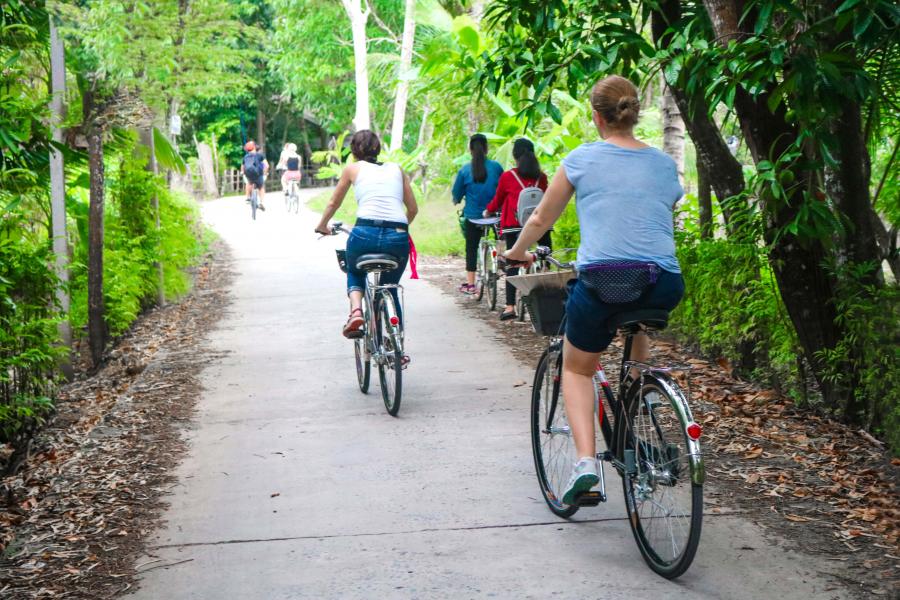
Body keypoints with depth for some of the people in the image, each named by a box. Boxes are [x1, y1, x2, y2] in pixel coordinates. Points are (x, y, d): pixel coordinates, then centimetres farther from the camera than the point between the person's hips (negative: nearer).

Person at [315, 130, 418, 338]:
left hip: (365, 234, -1)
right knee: (390, 289, 25)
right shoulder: (396, 169, 21)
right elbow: (413, 209, 22)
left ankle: (355, 310, 2)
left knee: (354, 273, 31)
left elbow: (333, 203, 29)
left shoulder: (353, 168, 17)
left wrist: (322, 225, 47)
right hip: (398, 238, 2)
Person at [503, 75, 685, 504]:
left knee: (576, 368, 19)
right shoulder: (664, 164, 14)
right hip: (664, 287, 3)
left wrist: (517, 252, 34)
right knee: (637, 318, 39)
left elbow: (541, 219, 15)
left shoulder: (583, 159, 5)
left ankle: (585, 460, -1)